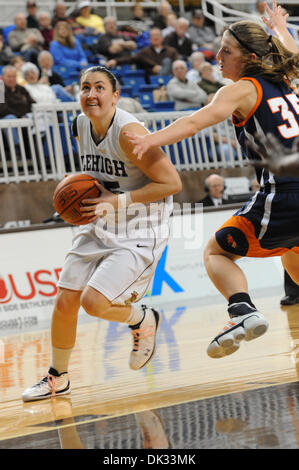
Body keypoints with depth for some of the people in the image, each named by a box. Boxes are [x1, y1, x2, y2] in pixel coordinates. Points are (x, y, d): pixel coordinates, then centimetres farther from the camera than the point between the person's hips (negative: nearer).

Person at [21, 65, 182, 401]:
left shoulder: (129, 132, -23)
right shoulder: (81, 125, 1)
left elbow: (172, 183, -23)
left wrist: (118, 202, -23)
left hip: (139, 235, -7)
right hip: (99, 227, 7)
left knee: (94, 302, -20)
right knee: (65, 301, 3)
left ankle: (144, 320, 13)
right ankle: (57, 378, 24)